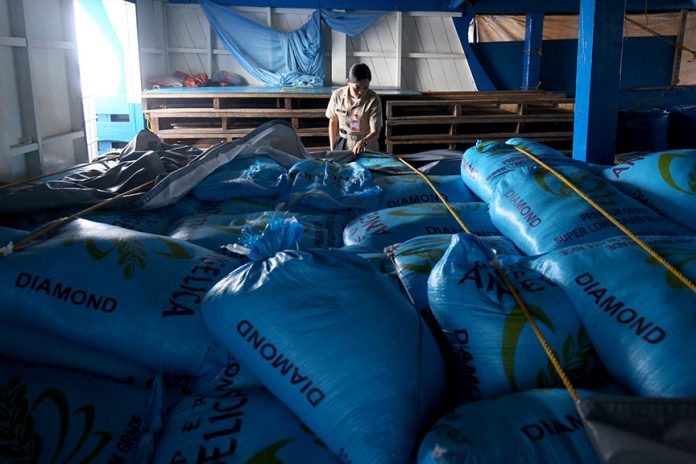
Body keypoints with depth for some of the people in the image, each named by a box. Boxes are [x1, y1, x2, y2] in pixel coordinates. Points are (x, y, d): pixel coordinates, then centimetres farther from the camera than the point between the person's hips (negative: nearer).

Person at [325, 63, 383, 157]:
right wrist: (332, 149, 5)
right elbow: (333, 122, 4)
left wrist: (363, 142, -40)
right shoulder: (337, 95, -10)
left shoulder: (373, 100, -17)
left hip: (367, 148, -2)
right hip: (343, 145, 2)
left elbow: (375, 132, -20)